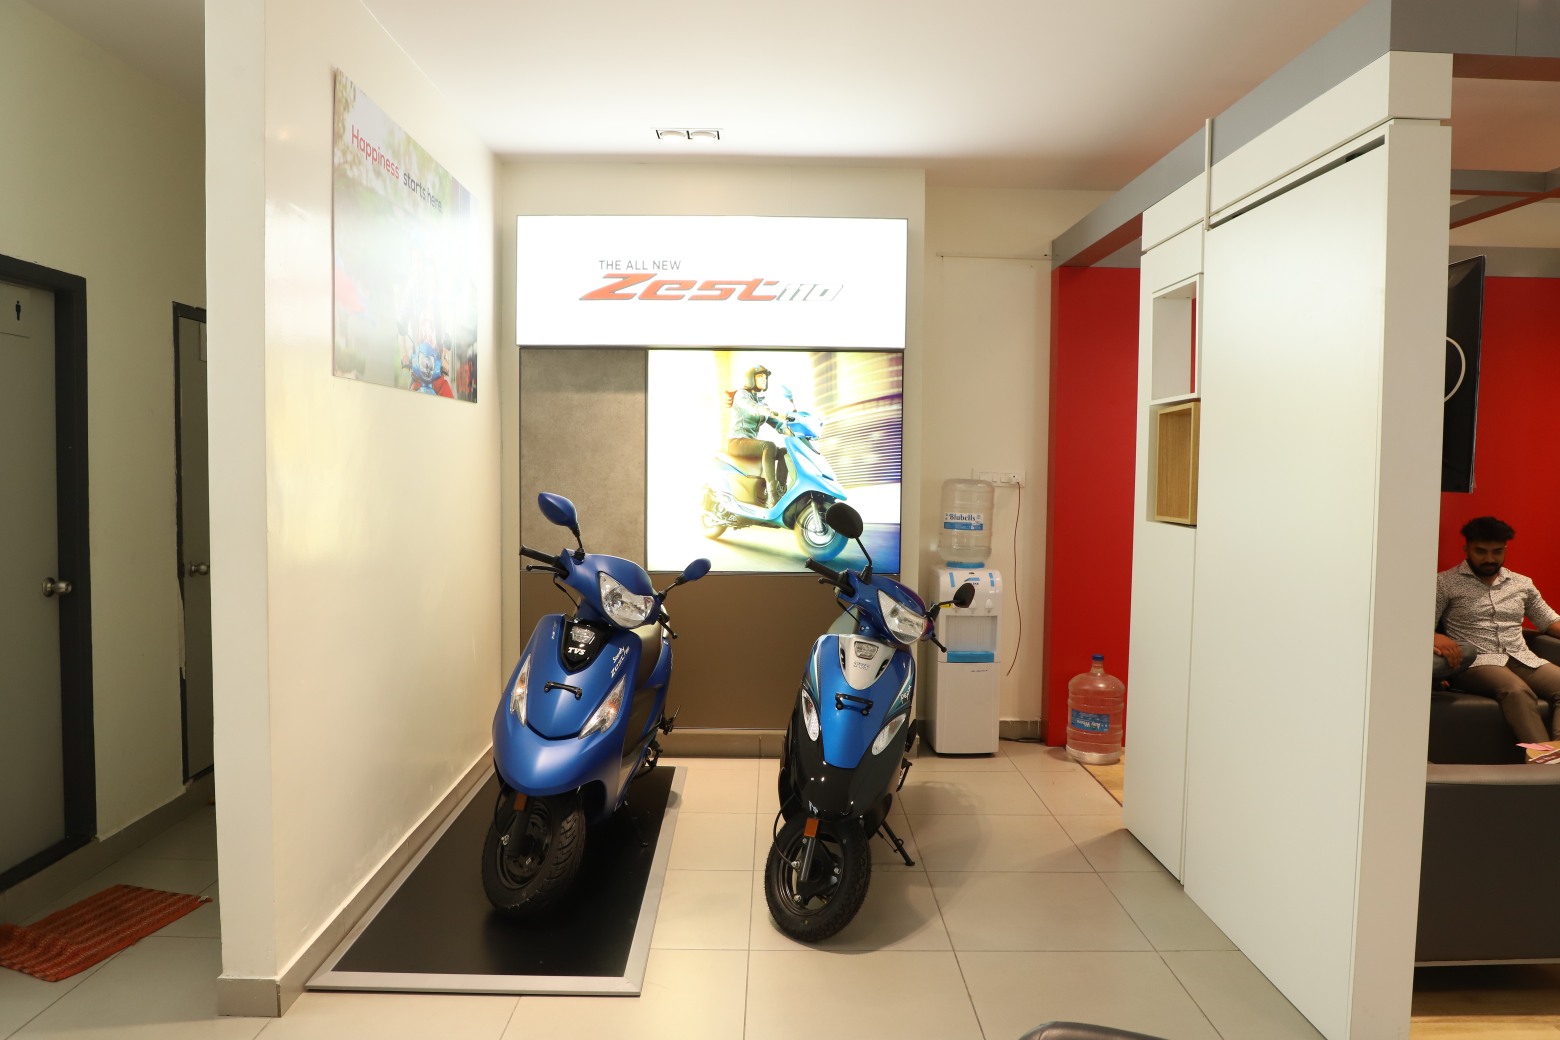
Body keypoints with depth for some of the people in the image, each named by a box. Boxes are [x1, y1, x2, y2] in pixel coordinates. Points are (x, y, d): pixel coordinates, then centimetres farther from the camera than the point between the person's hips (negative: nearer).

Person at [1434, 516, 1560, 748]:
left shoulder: (1523, 583, 22)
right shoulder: (1445, 583, 6)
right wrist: (1434, 638, -26)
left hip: (1523, 659, 5)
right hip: (1476, 662, -5)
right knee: (1518, 690, -36)